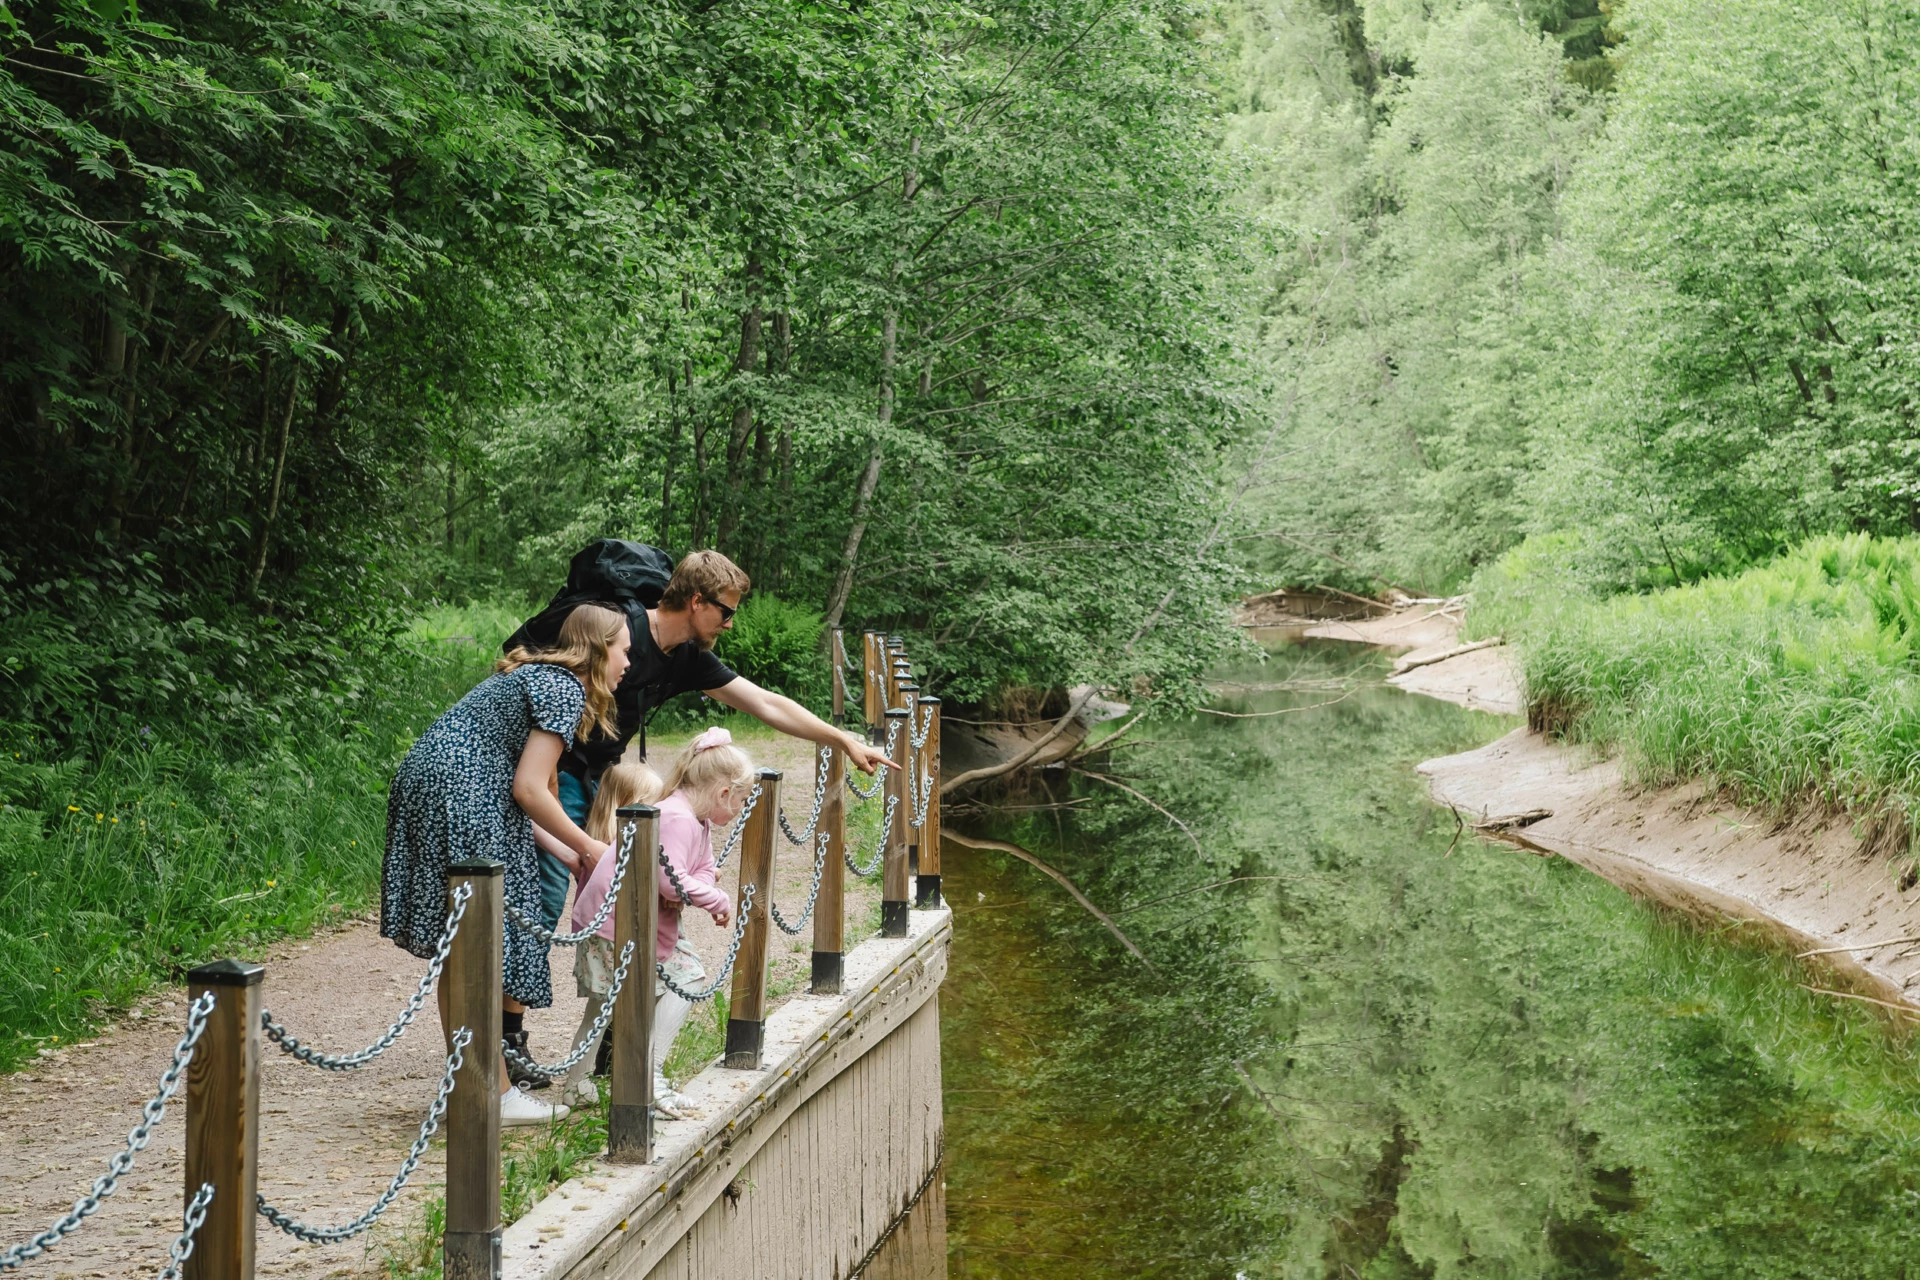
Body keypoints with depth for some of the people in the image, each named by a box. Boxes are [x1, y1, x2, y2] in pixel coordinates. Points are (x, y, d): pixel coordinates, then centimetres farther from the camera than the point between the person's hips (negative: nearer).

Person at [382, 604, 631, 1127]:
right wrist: (586, 846, -2)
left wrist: (566, 854, 21)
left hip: (423, 785, 10)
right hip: (460, 802, -10)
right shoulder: (566, 689, -6)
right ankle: (497, 1097, 2)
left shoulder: (531, 676, 24)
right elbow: (528, 789, -13)